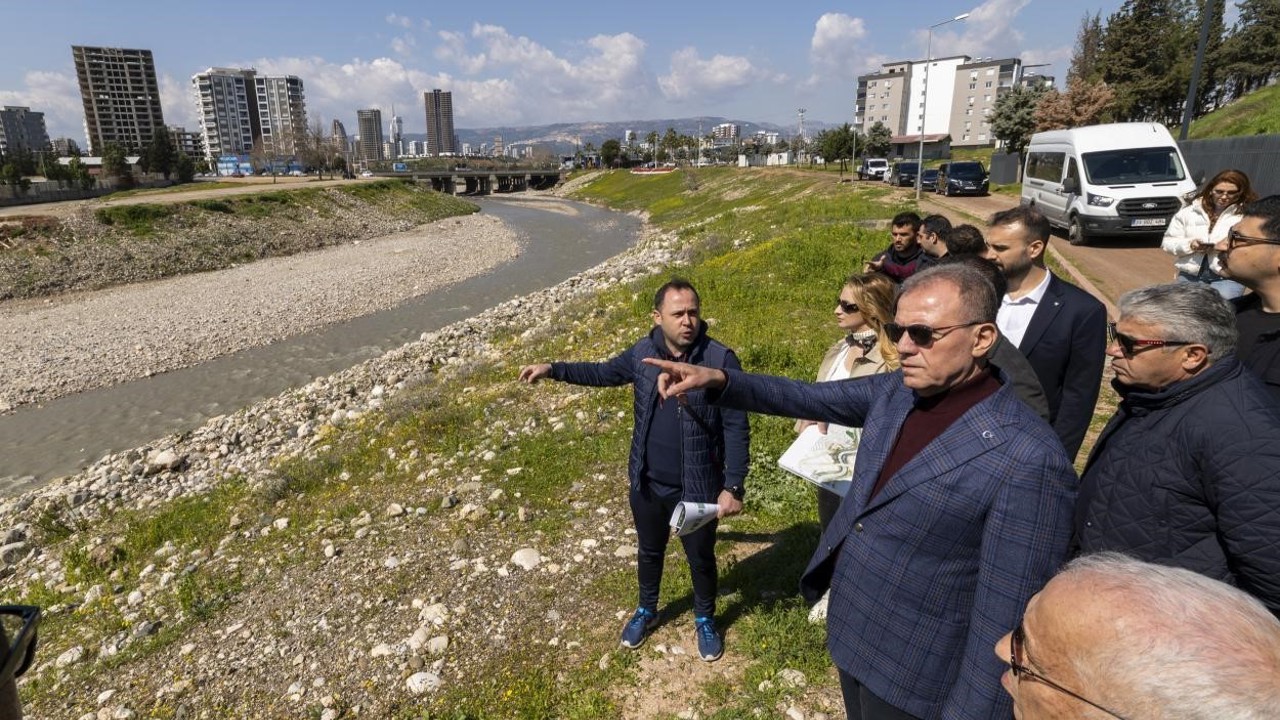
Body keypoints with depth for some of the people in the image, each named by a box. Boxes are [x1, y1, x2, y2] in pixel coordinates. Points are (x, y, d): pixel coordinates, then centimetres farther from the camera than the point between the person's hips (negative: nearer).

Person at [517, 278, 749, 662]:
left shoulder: (721, 360, -20)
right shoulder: (643, 352, -8)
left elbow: (736, 429, -16)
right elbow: (605, 372, 11)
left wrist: (733, 486, -17)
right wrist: (553, 369, 4)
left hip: (697, 488, -3)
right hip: (647, 483, 3)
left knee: (701, 558, 19)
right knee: (649, 551, 24)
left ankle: (705, 620, 47)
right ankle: (646, 611, 51)